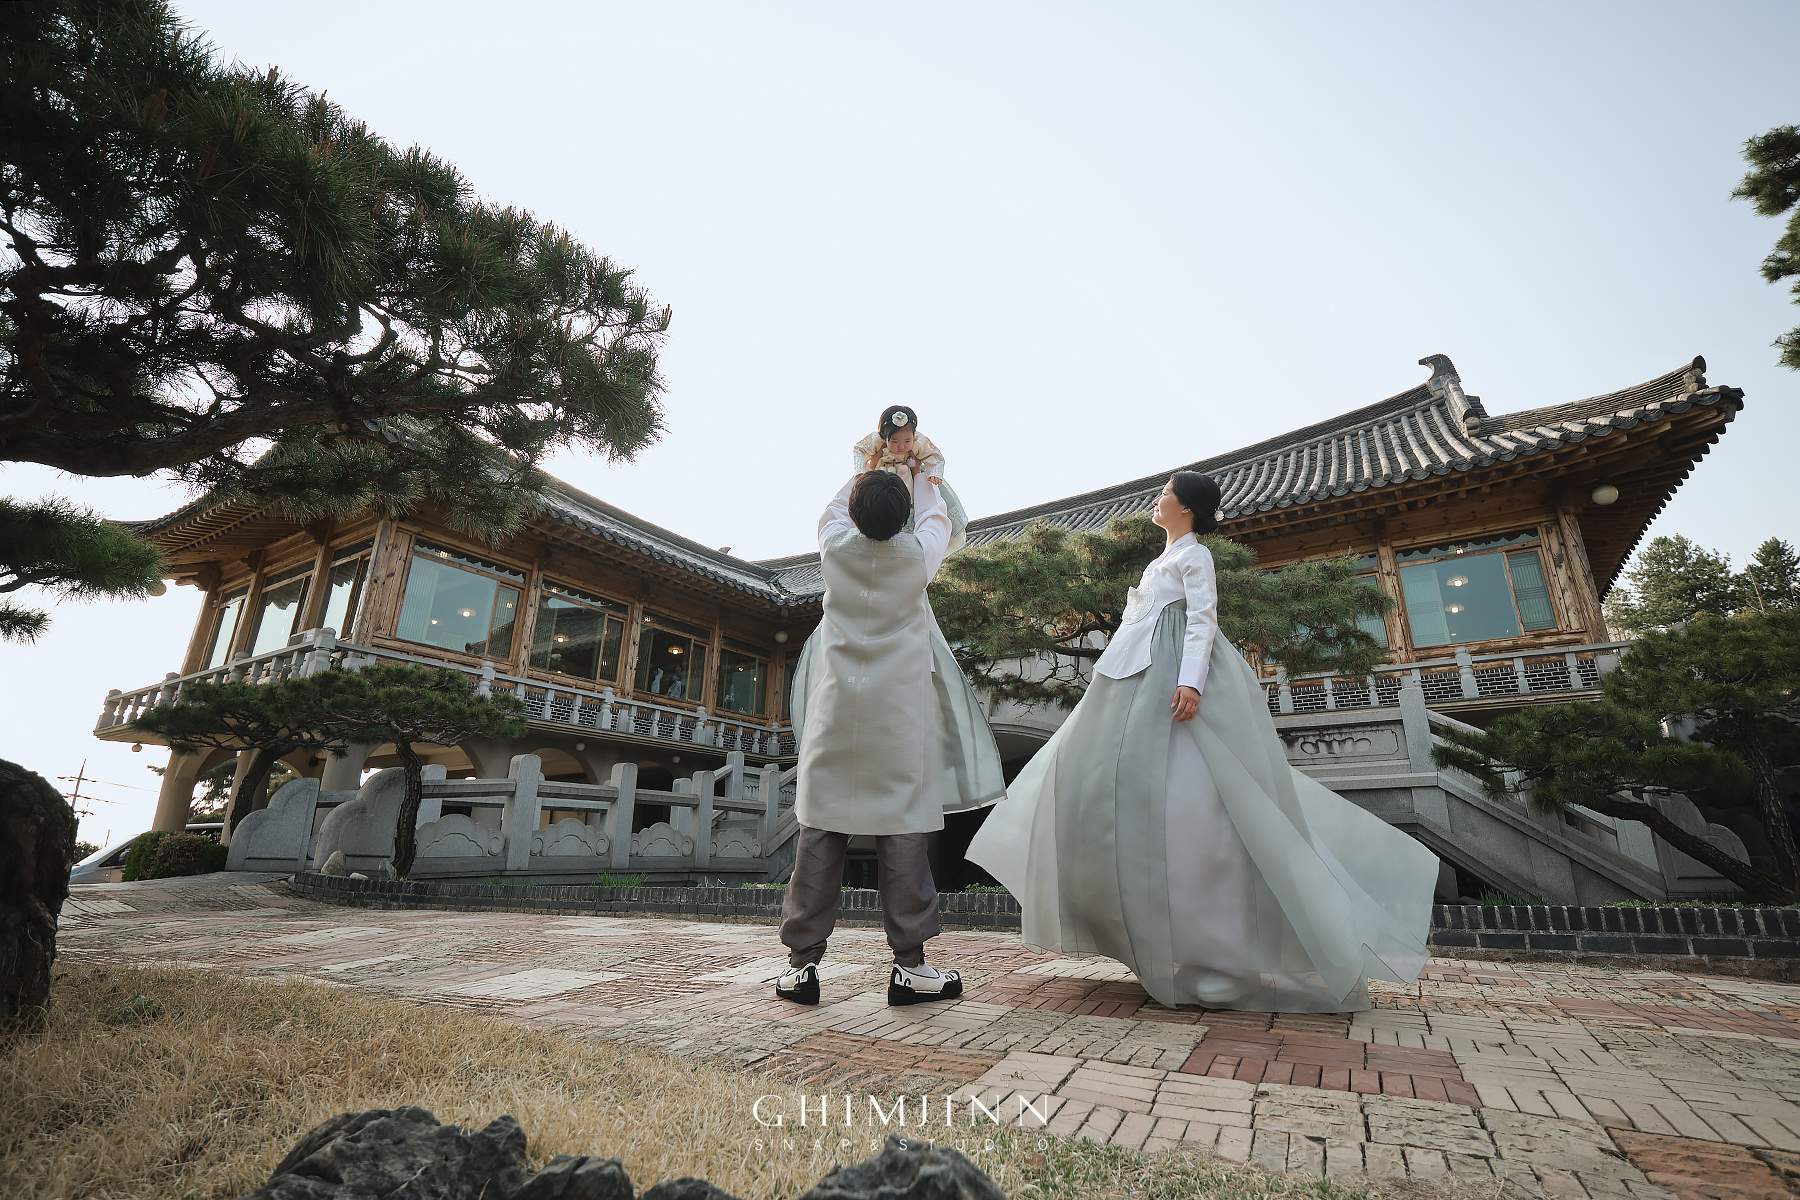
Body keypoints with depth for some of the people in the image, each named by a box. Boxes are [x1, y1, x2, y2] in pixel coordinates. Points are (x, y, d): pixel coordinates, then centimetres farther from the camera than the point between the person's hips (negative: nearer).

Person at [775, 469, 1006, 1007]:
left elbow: (833, 510, 25)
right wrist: (919, 474, 36)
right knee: (903, 830, 1)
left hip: (835, 712, 2)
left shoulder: (836, 547, 1)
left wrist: (866, 473, 39)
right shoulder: (919, 554, -3)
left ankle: (803, 962, 12)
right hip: (900, 716, -2)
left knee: (821, 830, 4)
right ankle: (909, 963, 8)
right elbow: (935, 517, 20)